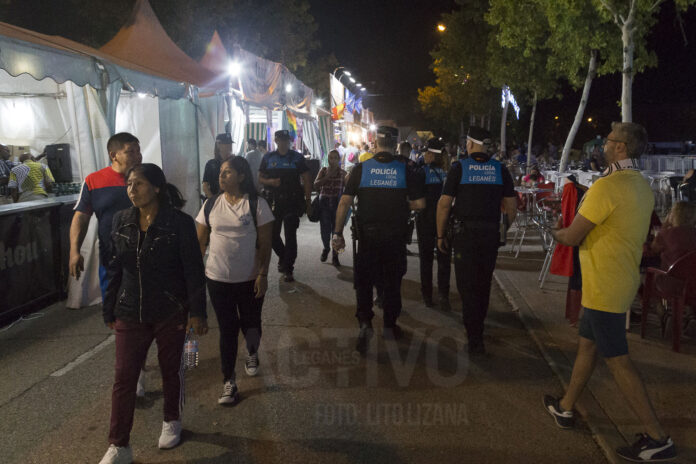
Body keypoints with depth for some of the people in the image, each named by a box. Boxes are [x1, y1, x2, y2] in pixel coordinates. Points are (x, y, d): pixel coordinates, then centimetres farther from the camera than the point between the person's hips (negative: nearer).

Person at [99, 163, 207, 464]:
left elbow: (193, 270, -10)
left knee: (171, 370, 15)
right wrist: (109, 312, 9)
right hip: (130, 314, 3)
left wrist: (197, 312, -11)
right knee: (124, 378, 3)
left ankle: (172, 422, 39)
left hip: (171, 314, -3)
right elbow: (114, 269, 7)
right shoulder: (121, 221, 0)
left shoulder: (179, 223, -12)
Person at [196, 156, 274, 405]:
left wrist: (263, 274, -12)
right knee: (227, 328, 6)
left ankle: (252, 353, 46)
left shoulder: (257, 204, -8)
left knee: (250, 322, 12)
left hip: (250, 279, -2)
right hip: (218, 279, 2)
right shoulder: (210, 205, 2)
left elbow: (265, 243, -7)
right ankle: (228, 382, 17)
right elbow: (200, 241, 6)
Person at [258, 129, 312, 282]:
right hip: (274, 201, 2)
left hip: (293, 202, -2)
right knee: (272, 234, 7)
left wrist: (308, 200, -5)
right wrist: (270, 182, -11)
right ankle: (283, 256, 34)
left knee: (290, 236, -3)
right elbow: (260, 178, 11)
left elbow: (306, 180, 2)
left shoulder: (297, 157, 3)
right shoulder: (268, 158, 8)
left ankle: (288, 269, 3)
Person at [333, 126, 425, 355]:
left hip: (368, 235, -1)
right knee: (392, 282, 15)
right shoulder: (406, 170, -5)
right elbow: (420, 204, -6)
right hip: (396, 236, 1)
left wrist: (338, 233, -5)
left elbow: (344, 202, -9)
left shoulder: (361, 168, -5)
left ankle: (365, 322, -6)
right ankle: (390, 326, 26)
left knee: (363, 280, 11)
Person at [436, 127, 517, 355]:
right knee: (484, 283, 18)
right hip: (491, 233, 4)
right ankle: (477, 324, 35)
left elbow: (444, 204, -6)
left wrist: (440, 235, 1)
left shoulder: (459, 168, -5)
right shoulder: (500, 169, 4)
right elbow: (511, 207, 5)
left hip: (465, 233, -3)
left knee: (467, 285, 1)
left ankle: (475, 339, -2)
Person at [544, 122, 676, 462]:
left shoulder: (606, 186, -22)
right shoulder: (643, 188, 9)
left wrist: (555, 232, 4)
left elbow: (571, 237, -18)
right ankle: (565, 408, 32)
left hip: (605, 288, -10)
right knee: (586, 345, 19)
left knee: (618, 361, -2)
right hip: (622, 281, 10)